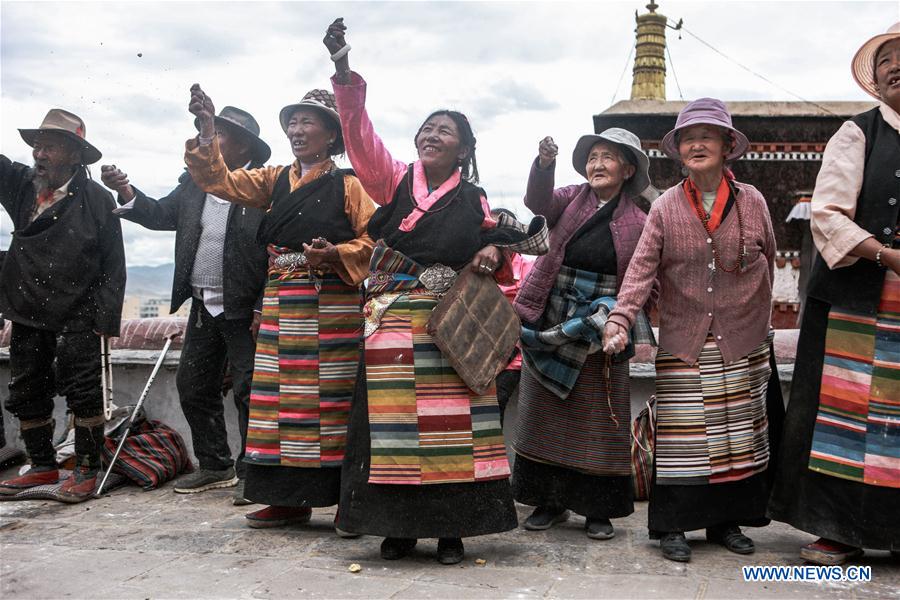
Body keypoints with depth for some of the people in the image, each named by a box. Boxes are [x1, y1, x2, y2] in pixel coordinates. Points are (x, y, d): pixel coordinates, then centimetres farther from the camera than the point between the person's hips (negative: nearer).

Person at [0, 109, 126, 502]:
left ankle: (86, 470, 12)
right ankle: (43, 467, 26)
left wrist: (105, 318, -11)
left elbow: (113, 266, -7)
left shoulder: (97, 200, -8)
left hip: (76, 318, -5)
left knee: (83, 395, 1)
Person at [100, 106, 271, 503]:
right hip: (203, 307, 7)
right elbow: (161, 215, 9)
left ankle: (251, 473, 12)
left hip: (245, 310, -7)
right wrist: (126, 191, -8)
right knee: (194, 388, 13)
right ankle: (215, 467, 27)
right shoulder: (194, 183, 10)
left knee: (249, 391, -1)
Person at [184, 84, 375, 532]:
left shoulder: (347, 185, 3)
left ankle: (346, 497, 4)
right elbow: (220, 181, 9)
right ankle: (290, 499, 13)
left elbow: (373, 238, -2)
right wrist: (207, 131, -3)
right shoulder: (275, 180, 16)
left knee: (331, 398, -4)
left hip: (331, 305, -5)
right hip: (281, 305, 5)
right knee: (280, 396, 4)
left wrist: (336, 254, -18)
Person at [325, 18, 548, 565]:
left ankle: (450, 527, 10)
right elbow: (360, 136, -7)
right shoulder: (395, 180, 7)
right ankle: (398, 525, 11)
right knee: (393, 418, 0)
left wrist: (495, 254, -5)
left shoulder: (475, 200, 9)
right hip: (394, 322, 0)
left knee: (450, 422, -1)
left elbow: (490, 245, 20)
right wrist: (345, 74, -20)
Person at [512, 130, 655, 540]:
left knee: (597, 418, 3)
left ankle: (598, 509, 16)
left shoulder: (638, 223, 3)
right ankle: (549, 501, 19)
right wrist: (545, 163, -34)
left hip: (600, 331, -1)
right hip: (550, 323, 1)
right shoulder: (572, 199, 5)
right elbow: (538, 202, -16)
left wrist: (636, 330, -4)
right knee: (546, 413, 6)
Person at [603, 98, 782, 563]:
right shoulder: (665, 207, -2)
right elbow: (641, 268, -9)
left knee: (739, 433, 9)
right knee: (682, 435, -1)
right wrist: (620, 320, -22)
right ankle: (672, 526, 10)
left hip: (742, 345, 2)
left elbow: (768, 260, 13)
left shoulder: (751, 201, 1)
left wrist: (754, 313, 16)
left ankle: (727, 521, 23)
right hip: (683, 345, -2)